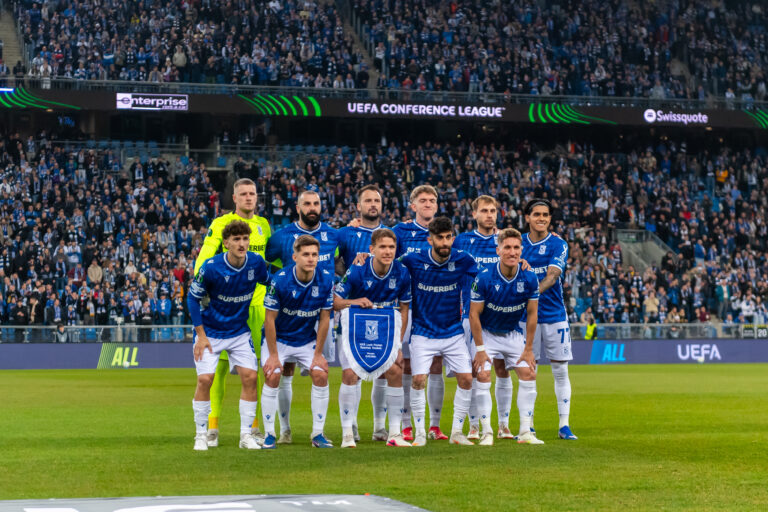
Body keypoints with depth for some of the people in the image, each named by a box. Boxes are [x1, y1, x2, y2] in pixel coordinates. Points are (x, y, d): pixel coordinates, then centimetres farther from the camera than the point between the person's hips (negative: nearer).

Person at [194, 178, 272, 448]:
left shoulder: (264, 225, 13)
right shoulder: (220, 224, 0)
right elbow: (203, 260, -6)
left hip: (256, 302, 4)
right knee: (220, 363, -6)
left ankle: (254, 424, 11)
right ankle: (212, 426, -2)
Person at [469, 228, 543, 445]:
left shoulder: (530, 279, -16)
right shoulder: (484, 278, -24)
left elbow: (532, 314, -5)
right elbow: (474, 314, -15)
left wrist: (528, 349, -4)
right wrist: (480, 349, -16)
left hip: (513, 333, 3)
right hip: (486, 333, -3)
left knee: (528, 374, -5)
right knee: (483, 376, -16)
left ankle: (525, 431, 2)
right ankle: (487, 432, -8)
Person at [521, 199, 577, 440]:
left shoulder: (558, 244, -3)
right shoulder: (519, 242, 6)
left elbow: (552, 275, -16)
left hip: (555, 314, -1)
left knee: (561, 371, 1)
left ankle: (564, 425, 7)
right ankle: (528, 425, 9)